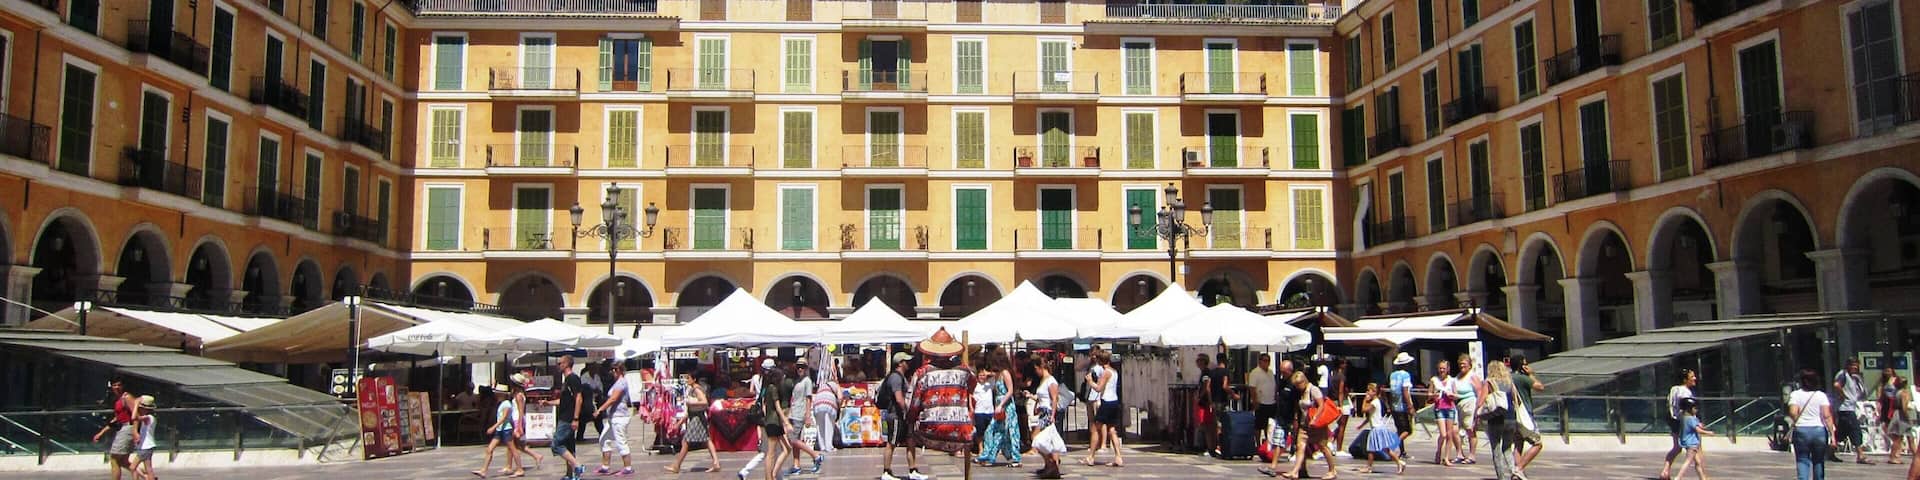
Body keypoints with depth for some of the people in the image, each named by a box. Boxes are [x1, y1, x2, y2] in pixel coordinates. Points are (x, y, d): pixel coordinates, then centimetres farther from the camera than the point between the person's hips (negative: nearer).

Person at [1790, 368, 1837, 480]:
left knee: (1802, 460, 1)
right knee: (1819, 461, 15)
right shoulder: (1821, 395, 2)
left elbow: (1793, 413, -14)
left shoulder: (1795, 395, -2)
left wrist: (1796, 422, 7)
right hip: (1819, 430, 2)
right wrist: (1832, 434, -7)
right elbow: (1827, 416, -7)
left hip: (1801, 430, -2)